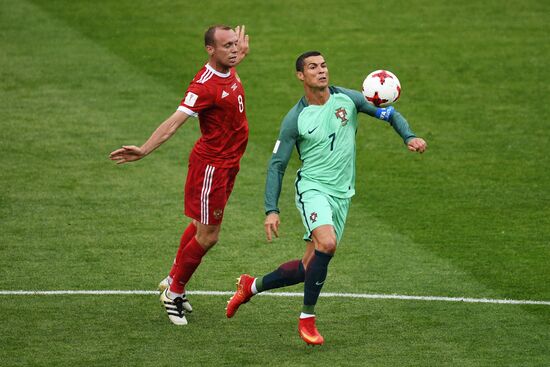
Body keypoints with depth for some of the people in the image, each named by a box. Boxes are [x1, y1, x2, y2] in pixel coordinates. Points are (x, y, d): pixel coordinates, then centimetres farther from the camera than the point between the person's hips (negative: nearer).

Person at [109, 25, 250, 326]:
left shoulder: (229, 72, 2)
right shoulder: (204, 85, -25)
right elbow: (175, 121, -33)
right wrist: (144, 150, -42)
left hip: (228, 163, 9)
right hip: (211, 165, -9)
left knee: (202, 226, 18)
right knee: (207, 236, -3)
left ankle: (173, 281, 33)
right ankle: (173, 292, 13)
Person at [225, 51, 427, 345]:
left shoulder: (347, 99, 1)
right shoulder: (295, 119, -5)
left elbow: (388, 113, 11)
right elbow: (277, 165, -1)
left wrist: (409, 137, -8)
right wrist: (271, 210, -9)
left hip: (341, 195, 4)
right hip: (312, 188, -4)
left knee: (310, 267, 6)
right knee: (327, 243, -32)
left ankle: (252, 286, 30)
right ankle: (307, 319, -19)